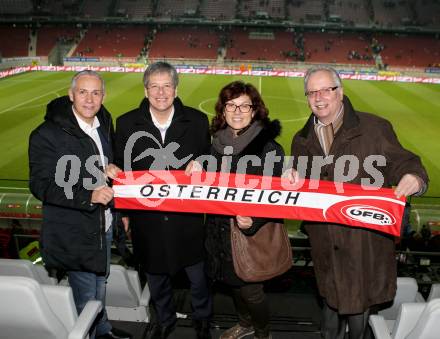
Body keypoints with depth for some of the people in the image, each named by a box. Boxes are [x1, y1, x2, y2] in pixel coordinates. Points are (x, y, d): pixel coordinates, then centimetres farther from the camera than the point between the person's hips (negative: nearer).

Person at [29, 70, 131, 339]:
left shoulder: (104, 123, 2)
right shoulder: (47, 135, -19)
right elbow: (41, 185, -19)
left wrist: (106, 169, -7)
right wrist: (88, 195, -30)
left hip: (103, 225, 7)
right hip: (73, 233, -7)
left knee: (100, 284, 27)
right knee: (85, 296, 7)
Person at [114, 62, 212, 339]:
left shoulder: (197, 121, -5)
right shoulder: (127, 124, -5)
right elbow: (120, 169, 2)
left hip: (189, 216, 0)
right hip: (147, 218, 1)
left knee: (198, 274, 17)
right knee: (156, 276, 20)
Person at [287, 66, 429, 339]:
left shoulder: (374, 128, -4)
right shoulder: (302, 140, 11)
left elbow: (401, 163, -4)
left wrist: (413, 177, -26)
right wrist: (294, 181, -7)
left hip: (365, 247, -4)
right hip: (326, 250, 4)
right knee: (331, 306, 23)